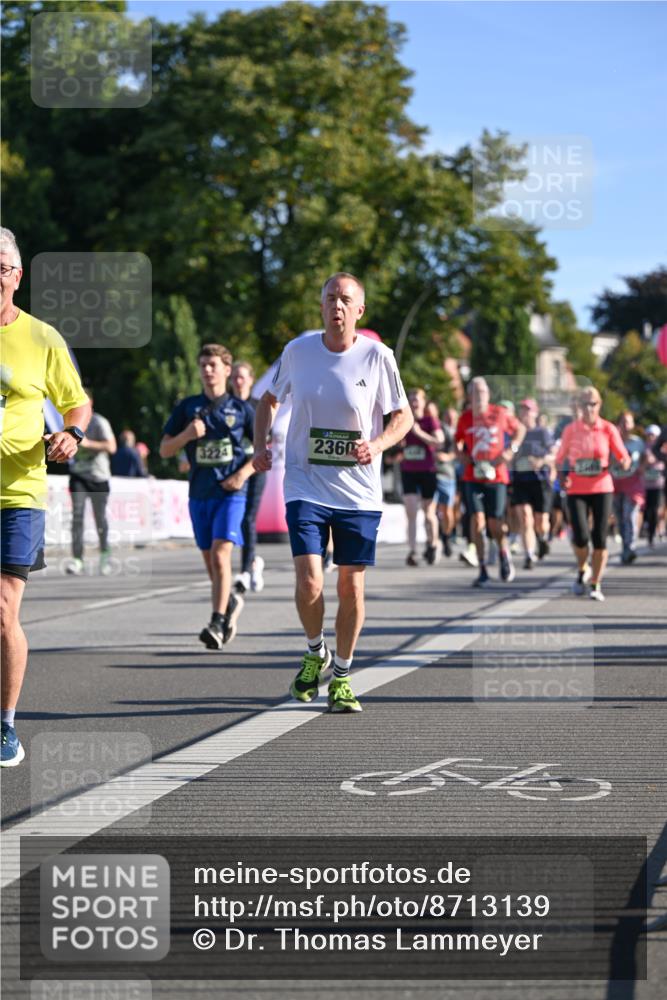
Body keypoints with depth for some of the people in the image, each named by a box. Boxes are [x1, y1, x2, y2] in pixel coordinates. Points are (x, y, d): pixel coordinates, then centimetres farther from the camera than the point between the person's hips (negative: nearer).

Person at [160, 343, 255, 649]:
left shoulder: (240, 409, 2)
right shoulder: (187, 407, 6)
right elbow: (165, 450, 7)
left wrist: (243, 473, -6)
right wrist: (187, 434, -12)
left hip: (230, 492, -3)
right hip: (199, 494, 3)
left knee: (220, 555, -18)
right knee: (209, 561, 11)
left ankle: (217, 623, -19)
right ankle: (230, 602, 38)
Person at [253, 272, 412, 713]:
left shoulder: (377, 356, -5)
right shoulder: (298, 350, 0)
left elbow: (404, 416, 3)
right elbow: (270, 399, 17)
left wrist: (377, 445, -16)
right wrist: (261, 445, 2)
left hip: (360, 491, 0)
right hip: (306, 487, 0)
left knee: (352, 587, 4)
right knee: (310, 582, -13)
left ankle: (342, 677, 23)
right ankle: (315, 651, 18)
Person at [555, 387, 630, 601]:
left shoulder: (608, 429, 2)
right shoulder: (570, 429, 2)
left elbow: (624, 457, 2)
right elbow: (560, 458, 10)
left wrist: (624, 463, -21)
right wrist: (563, 476, -9)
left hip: (602, 488, 0)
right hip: (576, 490, 0)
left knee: (600, 538, -3)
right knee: (580, 536, -13)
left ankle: (596, 585, 11)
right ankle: (582, 570, 19)